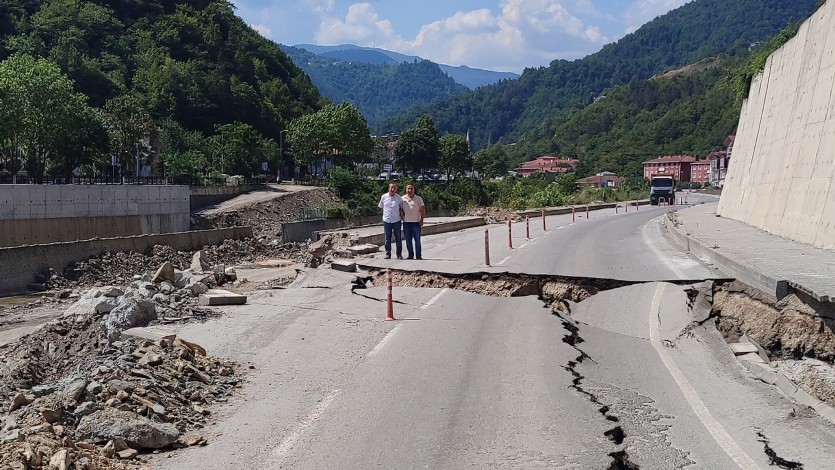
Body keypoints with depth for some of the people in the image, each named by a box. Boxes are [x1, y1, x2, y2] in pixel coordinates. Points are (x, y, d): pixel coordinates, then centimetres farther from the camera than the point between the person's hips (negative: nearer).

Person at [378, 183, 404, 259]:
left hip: (396, 220, -1)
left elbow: (401, 208, 9)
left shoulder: (399, 198, -1)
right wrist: (386, 214, 8)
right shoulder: (383, 197, 2)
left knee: (398, 238, 3)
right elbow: (381, 207, 14)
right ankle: (388, 253, 14)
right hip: (386, 220, 1)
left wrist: (401, 215, -4)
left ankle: (399, 254, 10)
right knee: (387, 238, 6)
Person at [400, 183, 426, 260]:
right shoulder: (402, 199, 7)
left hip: (416, 222, -2)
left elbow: (422, 209, 2)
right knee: (408, 240, 5)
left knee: (417, 240, -2)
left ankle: (418, 255, 2)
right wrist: (401, 217, 4)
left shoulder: (418, 198, 2)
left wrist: (422, 219, -5)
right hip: (406, 222, 2)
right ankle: (410, 255, 14)